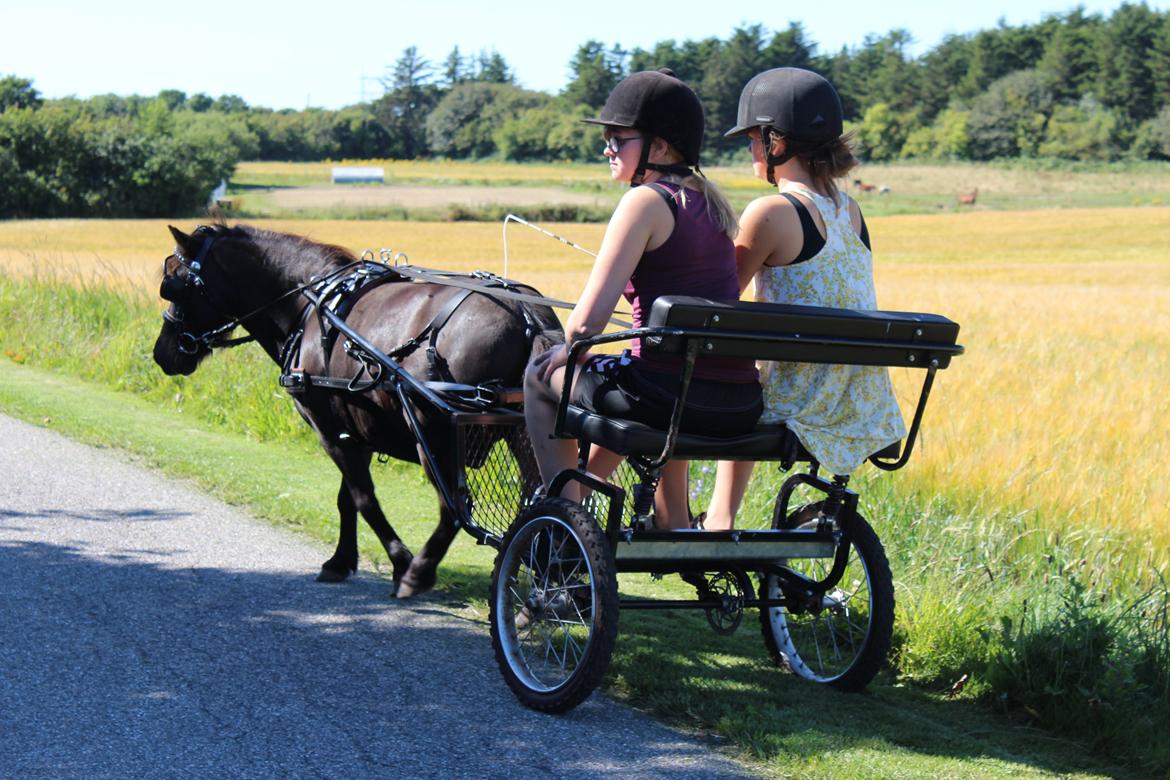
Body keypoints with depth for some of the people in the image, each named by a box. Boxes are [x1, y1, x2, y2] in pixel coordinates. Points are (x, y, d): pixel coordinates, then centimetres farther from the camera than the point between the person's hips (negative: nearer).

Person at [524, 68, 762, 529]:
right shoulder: (713, 201, 14)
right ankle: (674, 524, 49)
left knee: (542, 375, 19)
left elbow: (589, 318, -15)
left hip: (669, 394, -8)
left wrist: (569, 351, 8)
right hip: (740, 404, 8)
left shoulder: (646, 201, -9)